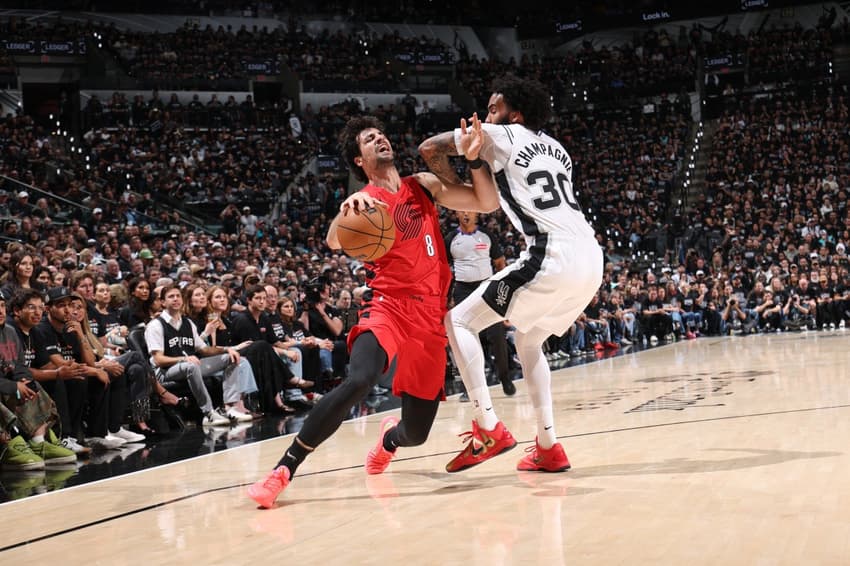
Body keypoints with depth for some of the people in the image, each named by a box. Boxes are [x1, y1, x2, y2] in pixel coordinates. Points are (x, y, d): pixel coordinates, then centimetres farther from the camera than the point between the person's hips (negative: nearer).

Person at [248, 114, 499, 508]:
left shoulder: (424, 185, 13)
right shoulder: (365, 200, -1)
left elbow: (487, 203, 13)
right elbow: (334, 242, -21)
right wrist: (347, 211, -43)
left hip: (431, 316, 4)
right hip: (389, 305, -4)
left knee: (415, 433, 6)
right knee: (358, 381, -34)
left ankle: (389, 436, 46)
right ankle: (284, 470, -24)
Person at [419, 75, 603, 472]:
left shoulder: (499, 136, 8)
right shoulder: (557, 150, 28)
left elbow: (429, 148, 9)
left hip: (551, 257, -8)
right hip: (591, 260, 8)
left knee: (459, 321, 4)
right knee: (528, 341, 27)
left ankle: (488, 429, -7)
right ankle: (548, 447, 21)